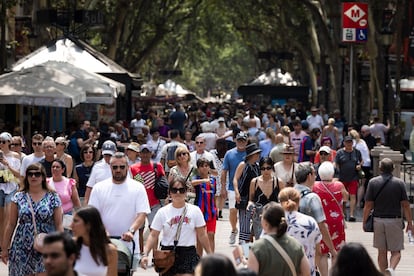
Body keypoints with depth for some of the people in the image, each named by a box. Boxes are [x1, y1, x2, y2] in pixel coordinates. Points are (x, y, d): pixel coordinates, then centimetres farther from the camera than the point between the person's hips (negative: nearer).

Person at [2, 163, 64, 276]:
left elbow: (59, 225, 2)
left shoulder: (53, 197, 0)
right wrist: (5, 248, 7)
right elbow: (11, 225, 7)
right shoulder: (19, 197, 3)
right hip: (22, 248, 2)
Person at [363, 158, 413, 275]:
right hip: (395, 220, -1)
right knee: (396, 251, 3)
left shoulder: (373, 182, -3)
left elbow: (368, 205, -4)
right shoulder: (399, 183, -5)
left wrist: (364, 221, 7)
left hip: (378, 220, 2)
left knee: (382, 252, 12)